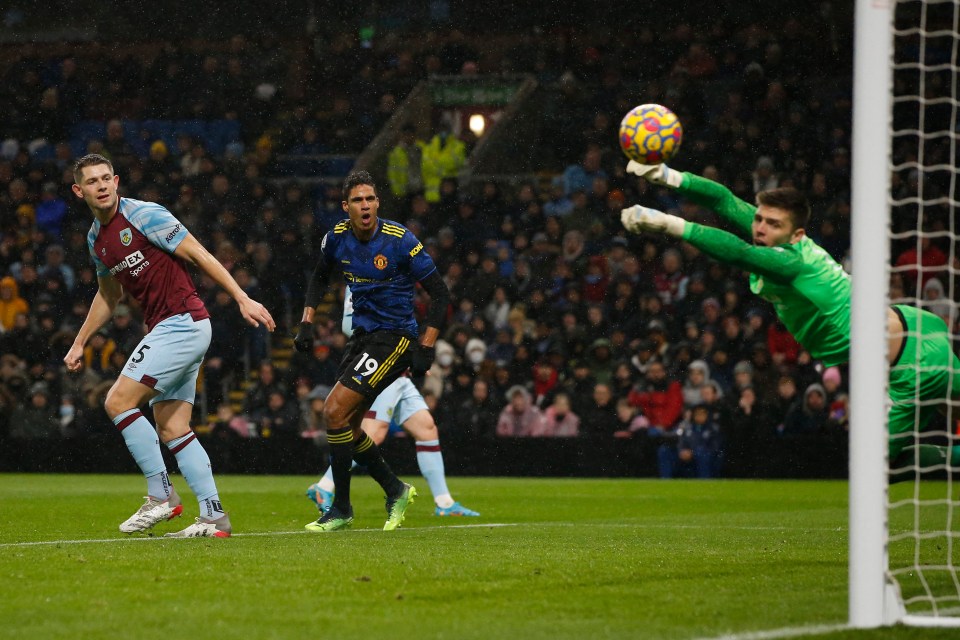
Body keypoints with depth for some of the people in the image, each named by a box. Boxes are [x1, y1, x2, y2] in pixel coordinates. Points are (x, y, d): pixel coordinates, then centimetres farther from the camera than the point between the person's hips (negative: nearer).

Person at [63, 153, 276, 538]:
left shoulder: (144, 215, -12)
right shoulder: (96, 238, 13)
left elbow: (198, 255, -12)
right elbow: (109, 294, 29)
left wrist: (243, 299, -16)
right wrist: (79, 344, 29)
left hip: (183, 323, -9)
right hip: (166, 329, 9)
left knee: (118, 402, -12)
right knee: (171, 429, 4)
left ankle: (160, 495, -6)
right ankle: (214, 516, 4)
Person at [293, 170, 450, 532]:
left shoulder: (399, 240, -18)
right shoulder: (337, 238, -1)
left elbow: (439, 293, -13)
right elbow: (320, 277, 21)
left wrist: (425, 348, -17)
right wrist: (307, 322, 10)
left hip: (394, 337, -7)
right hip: (363, 334, 7)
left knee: (335, 411, -15)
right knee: (346, 426, 9)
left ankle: (341, 509, -3)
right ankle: (396, 491, 28)